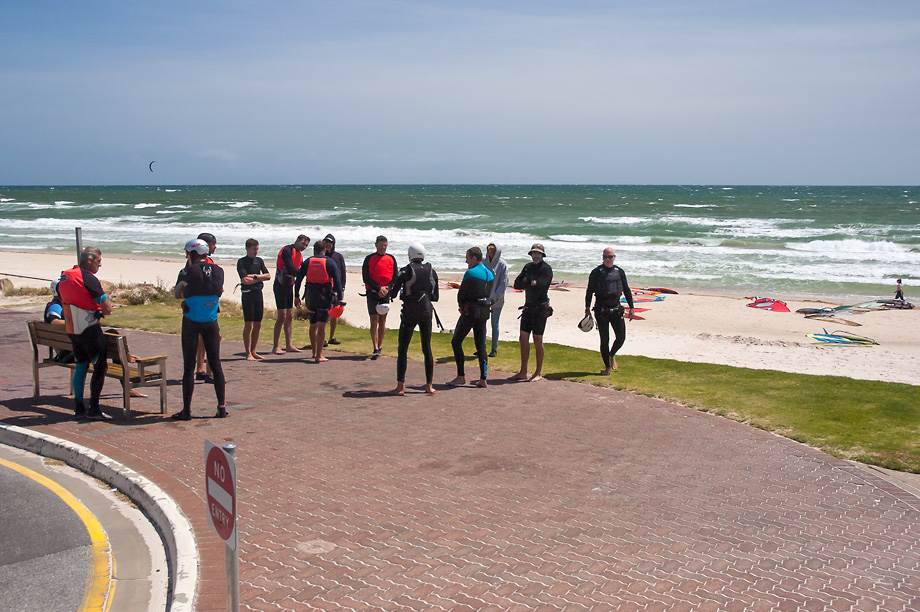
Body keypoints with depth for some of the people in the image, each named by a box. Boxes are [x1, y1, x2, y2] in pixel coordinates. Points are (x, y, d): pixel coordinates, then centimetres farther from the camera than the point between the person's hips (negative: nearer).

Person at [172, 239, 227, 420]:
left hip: (191, 323, -3)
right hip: (211, 323, 4)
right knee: (215, 364, 11)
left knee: (189, 366, 3)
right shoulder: (218, 270, 0)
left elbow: (177, 293, -1)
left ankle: (186, 410, 4)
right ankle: (222, 406, 12)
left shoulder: (189, 271, -11)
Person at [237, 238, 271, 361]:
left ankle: (253, 351, 17)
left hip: (258, 293, 6)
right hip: (248, 294, -6)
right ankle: (248, 353, -1)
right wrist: (260, 278, -5)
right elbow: (245, 280, -15)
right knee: (248, 324, -6)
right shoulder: (241, 262, -5)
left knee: (258, 325, 8)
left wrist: (255, 276, -9)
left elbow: (268, 276, 6)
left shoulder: (259, 260, 13)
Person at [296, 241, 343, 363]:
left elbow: (298, 279, 5)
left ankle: (314, 352, 31)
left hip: (310, 296, 3)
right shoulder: (330, 262, -1)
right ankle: (319, 355, -10)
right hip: (325, 297, -3)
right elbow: (337, 281, -6)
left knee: (313, 325, 18)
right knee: (321, 326, -4)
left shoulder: (307, 262, 7)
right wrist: (339, 297, -3)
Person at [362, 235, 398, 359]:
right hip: (373, 292, -2)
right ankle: (376, 349, -11)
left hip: (386, 293, 2)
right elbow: (366, 277, -5)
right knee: (374, 320, -8)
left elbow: (396, 277, 6)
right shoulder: (369, 259, 0)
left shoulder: (391, 259, 8)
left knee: (382, 320, 8)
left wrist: (387, 288, -11)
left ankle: (380, 346, 19)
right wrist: (378, 288, -14)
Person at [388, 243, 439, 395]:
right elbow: (435, 296, 12)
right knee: (427, 348, 11)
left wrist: (391, 285, 14)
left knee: (402, 349, 3)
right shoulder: (432, 271, 5)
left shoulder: (406, 271, -8)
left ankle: (401, 386, -1)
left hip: (410, 312, -4)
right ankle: (429, 385, 12)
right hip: (426, 311, 4)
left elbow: (392, 293, -7)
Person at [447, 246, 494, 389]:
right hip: (484, 311, 7)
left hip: (470, 311, -7)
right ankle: (483, 379, 6)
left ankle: (461, 376, 1)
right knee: (481, 345, 9)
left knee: (456, 342, 3)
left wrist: (462, 307, 9)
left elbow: (461, 294, -11)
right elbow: (488, 294, 12)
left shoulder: (471, 273, -13)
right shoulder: (490, 274, 10)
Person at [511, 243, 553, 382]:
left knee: (537, 340, -2)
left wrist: (526, 283, -8)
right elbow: (517, 284, 4)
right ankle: (523, 372, 15)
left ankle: (539, 373, 7)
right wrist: (531, 284, -13)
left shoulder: (546, 269, -8)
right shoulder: (528, 267, 13)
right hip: (528, 307, 7)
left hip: (540, 308, -7)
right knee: (523, 339, 7)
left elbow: (540, 286, -21)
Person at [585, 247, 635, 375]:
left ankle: (612, 355, 30)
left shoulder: (619, 271, 8)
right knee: (604, 340, 0)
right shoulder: (596, 272, -2)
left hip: (616, 309, 3)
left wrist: (631, 307, 11)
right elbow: (589, 291, 0)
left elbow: (626, 290, 14)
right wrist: (587, 308, -6)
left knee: (621, 337, -1)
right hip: (601, 310, -3)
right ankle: (607, 366, 13)